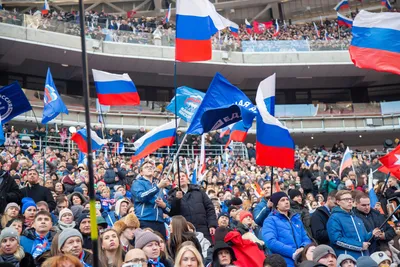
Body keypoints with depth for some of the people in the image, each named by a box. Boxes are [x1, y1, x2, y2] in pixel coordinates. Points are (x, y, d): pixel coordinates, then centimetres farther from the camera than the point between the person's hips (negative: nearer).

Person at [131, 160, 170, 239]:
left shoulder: (159, 187, 23)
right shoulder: (138, 183, 7)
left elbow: (168, 209, 22)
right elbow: (141, 196, -15)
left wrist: (163, 205, -1)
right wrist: (158, 186, -19)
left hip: (160, 223, 5)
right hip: (144, 222, -5)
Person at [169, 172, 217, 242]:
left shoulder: (198, 191, 14)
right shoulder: (173, 195, 12)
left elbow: (209, 208, 9)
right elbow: (171, 213, -3)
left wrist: (212, 225, -1)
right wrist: (177, 199, -17)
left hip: (203, 231, 1)